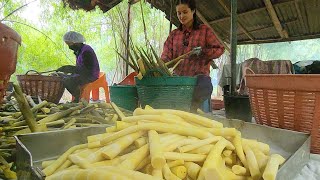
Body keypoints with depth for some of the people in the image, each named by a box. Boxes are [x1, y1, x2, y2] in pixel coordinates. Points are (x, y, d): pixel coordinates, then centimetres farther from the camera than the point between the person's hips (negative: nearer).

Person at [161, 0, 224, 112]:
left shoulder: (205, 30, 8)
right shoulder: (174, 34, 16)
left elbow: (219, 49, 6)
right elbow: (166, 55, 4)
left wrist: (203, 51, -15)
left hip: (199, 76, -3)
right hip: (178, 77, 3)